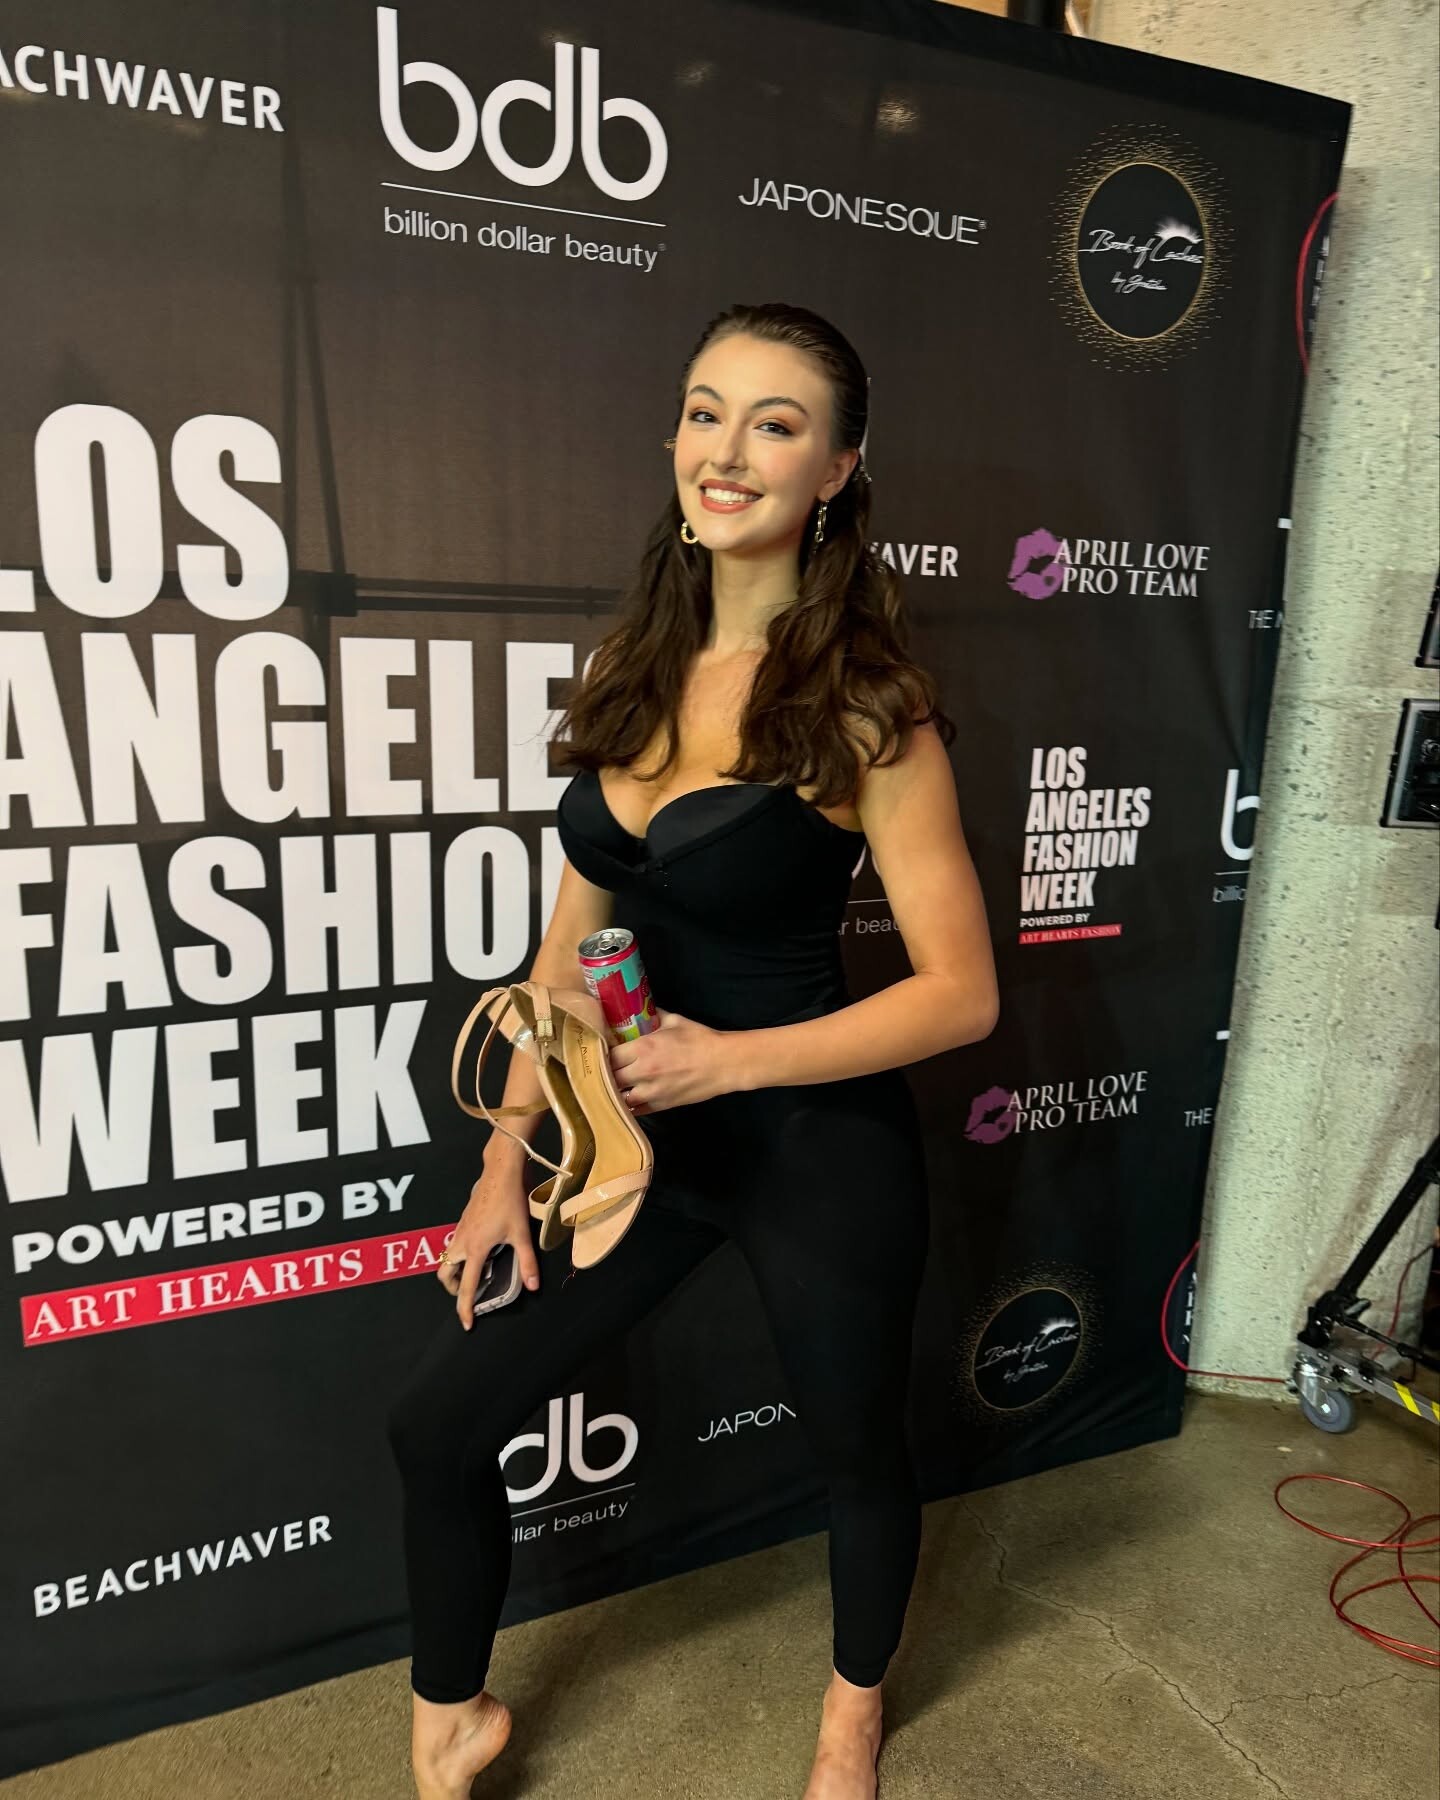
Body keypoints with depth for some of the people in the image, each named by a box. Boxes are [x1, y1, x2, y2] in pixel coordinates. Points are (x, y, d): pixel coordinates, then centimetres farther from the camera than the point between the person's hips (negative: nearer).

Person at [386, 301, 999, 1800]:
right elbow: (573, 938, 4)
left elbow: (961, 992, -15)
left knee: (857, 1453, 20)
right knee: (436, 1422, 12)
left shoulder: (866, 707, -17)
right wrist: (506, 1161, 5)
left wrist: (730, 1059, -22)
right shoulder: (633, 671, 0)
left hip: (820, 1157, -5)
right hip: (643, 1136, 6)